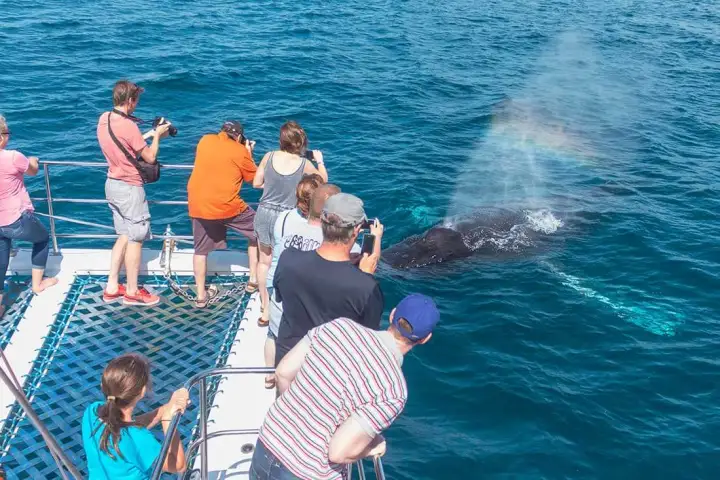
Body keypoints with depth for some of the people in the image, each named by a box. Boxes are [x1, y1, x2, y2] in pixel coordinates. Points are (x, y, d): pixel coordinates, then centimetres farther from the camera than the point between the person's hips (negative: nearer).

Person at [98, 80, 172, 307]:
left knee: (124, 235, 18)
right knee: (135, 239, 3)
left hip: (113, 184, 9)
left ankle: (111, 288, 21)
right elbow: (150, 157, -14)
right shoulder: (128, 125, -22)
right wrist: (157, 136, 1)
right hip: (129, 188, -9)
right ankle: (132, 292, 13)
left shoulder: (103, 119, 4)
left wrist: (150, 134, 16)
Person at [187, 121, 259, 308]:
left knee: (201, 249, 16)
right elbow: (254, 178, 7)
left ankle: (201, 296, 18)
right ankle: (253, 281, 20)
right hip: (227, 206, -3)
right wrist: (249, 154, 17)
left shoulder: (205, 140, 8)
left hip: (198, 205, 4)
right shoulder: (240, 151, -3)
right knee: (256, 233, 18)